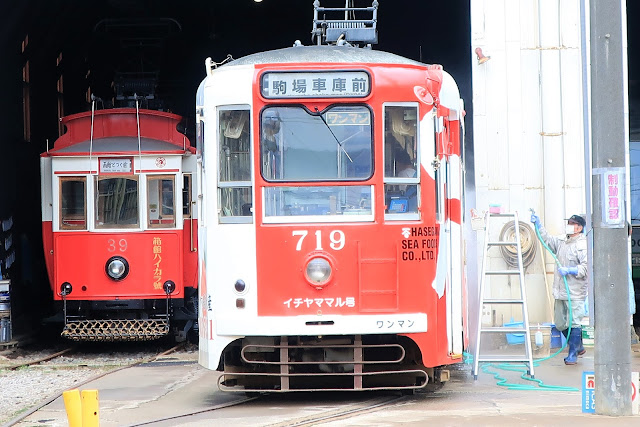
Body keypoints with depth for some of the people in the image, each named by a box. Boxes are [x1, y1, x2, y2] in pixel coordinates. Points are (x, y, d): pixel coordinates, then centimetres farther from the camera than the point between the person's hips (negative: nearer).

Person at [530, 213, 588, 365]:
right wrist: (538, 224, 17)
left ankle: (573, 354, -1)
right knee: (560, 324, 14)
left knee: (573, 323, -8)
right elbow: (547, 239, 26)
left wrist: (569, 270, -22)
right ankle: (579, 347, 31)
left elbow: (586, 267, -18)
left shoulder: (583, 245, -11)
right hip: (560, 292, 9)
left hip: (575, 293, -9)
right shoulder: (562, 241, 14)